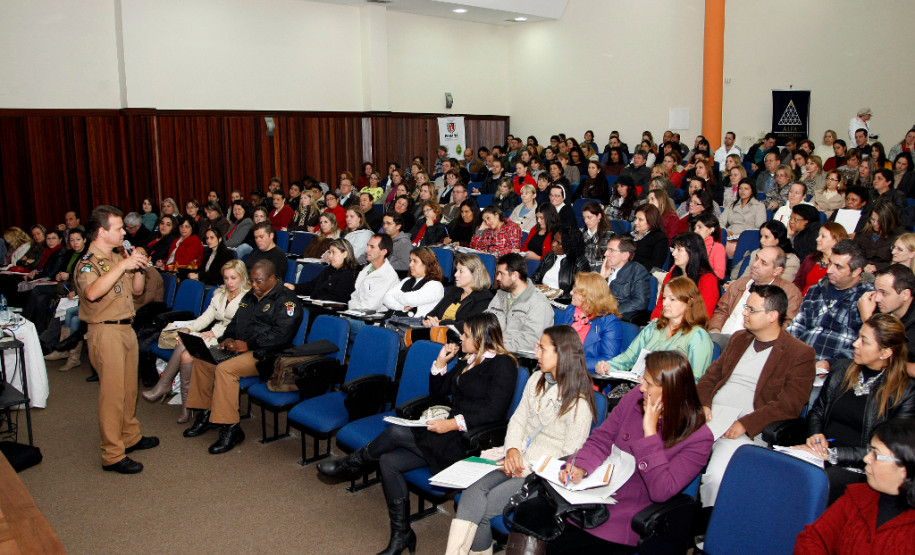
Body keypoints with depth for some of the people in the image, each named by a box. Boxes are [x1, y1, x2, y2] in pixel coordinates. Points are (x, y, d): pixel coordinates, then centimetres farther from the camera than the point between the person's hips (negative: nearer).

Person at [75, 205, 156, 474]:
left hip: (126, 328, 8)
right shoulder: (89, 262, -13)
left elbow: (136, 290, 19)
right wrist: (123, 266, -32)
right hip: (105, 332, -8)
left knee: (129, 388, 17)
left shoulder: (117, 257, 13)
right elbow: (92, 292, -33)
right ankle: (112, 455, 0)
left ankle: (131, 436, 32)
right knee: (112, 392, -7)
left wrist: (139, 268, 0)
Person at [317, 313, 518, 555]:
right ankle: (401, 535, 4)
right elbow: (437, 390, 21)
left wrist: (454, 423, -23)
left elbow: (494, 411, -18)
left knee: (396, 431, -19)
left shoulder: (502, 364, -9)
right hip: (450, 433, 9)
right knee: (389, 461, -6)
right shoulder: (468, 360, 17)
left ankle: (353, 463, 11)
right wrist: (441, 362, 6)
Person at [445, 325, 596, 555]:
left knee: (480, 510, -20)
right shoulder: (536, 379, 9)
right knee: (472, 491, -23)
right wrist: (512, 450, -8)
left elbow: (570, 454, -12)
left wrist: (527, 467, -14)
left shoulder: (578, 402, -12)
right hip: (517, 460, 6)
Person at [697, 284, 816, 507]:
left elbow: (789, 405, -9)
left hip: (748, 431, -6)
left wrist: (746, 424, -18)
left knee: (716, 477, -31)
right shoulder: (739, 338, 21)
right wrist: (702, 404, -1)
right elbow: (710, 376, 19)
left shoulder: (801, 355, 0)